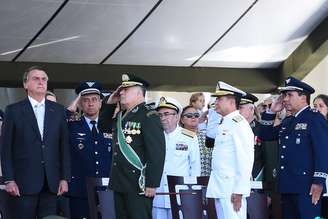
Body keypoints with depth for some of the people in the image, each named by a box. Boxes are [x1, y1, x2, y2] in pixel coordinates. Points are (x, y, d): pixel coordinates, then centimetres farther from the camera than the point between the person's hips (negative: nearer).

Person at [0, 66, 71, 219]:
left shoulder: (58, 110, 11)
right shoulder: (13, 110, 3)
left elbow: (64, 146, 10)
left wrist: (65, 178, 3)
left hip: (51, 183, 3)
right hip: (24, 182, -2)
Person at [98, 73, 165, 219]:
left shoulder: (149, 116, -10)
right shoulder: (120, 116, 15)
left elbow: (157, 152, -16)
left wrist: (152, 184, -21)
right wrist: (110, 103, 13)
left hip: (138, 185, -8)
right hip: (119, 183, 8)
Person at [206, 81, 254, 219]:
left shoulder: (239, 124, -12)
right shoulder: (224, 124, 18)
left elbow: (245, 160, -18)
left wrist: (239, 191, -21)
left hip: (232, 191, -10)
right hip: (220, 189, 10)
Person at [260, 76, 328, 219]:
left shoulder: (315, 117, -6)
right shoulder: (287, 122, 19)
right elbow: (265, 135, 24)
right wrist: (271, 112, 12)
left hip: (306, 187, -8)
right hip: (287, 186, 8)